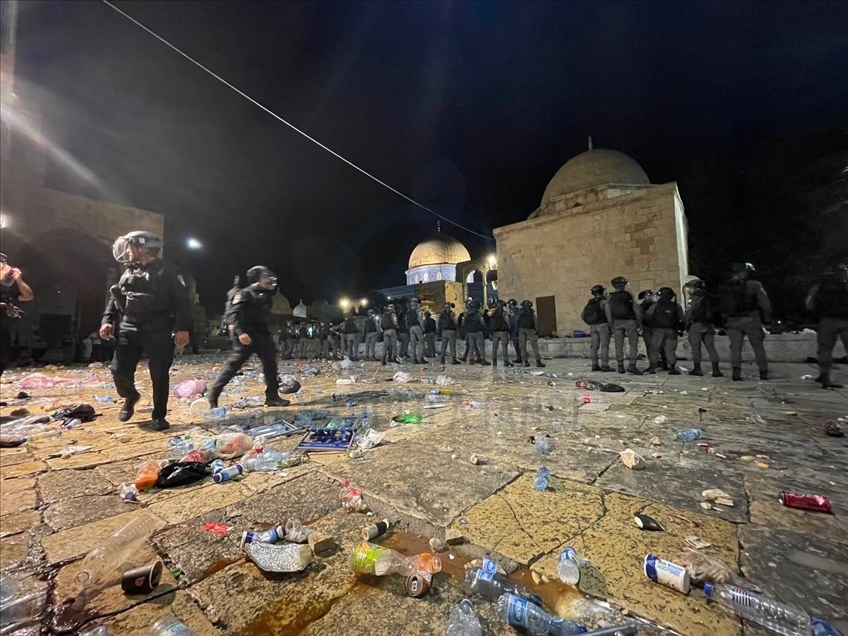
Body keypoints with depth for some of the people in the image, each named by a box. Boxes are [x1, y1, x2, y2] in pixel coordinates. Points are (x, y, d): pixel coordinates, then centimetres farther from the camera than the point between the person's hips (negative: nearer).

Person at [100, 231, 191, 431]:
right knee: (120, 370, 0)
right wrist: (107, 320, 7)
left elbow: (182, 300, -8)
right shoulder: (128, 272, 17)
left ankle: (159, 415, 12)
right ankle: (130, 397, 32)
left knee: (159, 375, -1)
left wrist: (182, 328, -17)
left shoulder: (166, 271, -2)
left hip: (158, 331, -5)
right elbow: (114, 298, 23)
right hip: (129, 329, 6)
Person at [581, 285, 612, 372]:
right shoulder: (604, 301, -7)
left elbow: (582, 315, 11)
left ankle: (594, 365, 6)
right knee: (604, 346, -6)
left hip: (593, 326, 6)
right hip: (603, 325, -6)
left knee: (594, 346, 5)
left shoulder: (590, 302, 12)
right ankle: (605, 366, -8)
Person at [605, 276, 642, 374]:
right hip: (630, 321, -2)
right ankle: (632, 365, -7)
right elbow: (637, 310, -2)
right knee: (633, 344, 3)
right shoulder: (629, 295, -2)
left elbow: (608, 313, 1)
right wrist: (639, 323, 6)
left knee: (619, 345, 7)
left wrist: (611, 325, 8)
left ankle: (620, 366, 8)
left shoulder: (610, 297, 3)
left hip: (617, 322, 2)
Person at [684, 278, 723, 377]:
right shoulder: (709, 297, 14)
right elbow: (713, 311, 16)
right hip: (709, 325, 7)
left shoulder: (694, 297, -8)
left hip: (696, 324, -7)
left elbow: (689, 312, -15)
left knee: (695, 348, 0)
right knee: (711, 348, 7)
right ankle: (716, 370, 6)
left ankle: (697, 369, 3)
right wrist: (713, 324, 19)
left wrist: (685, 324, -9)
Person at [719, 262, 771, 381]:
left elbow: (723, 307, 8)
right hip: (751, 319, -2)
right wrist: (767, 318, 6)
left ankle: (736, 371, -10)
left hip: (732, 321, 2)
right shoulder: (754, 285, -2)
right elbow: (765, 303, -3)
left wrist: (725, 320, 12)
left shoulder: (726, 288, 7)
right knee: (758, 347, 9)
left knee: (735, 347, 3)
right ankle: (763, 372, 13)